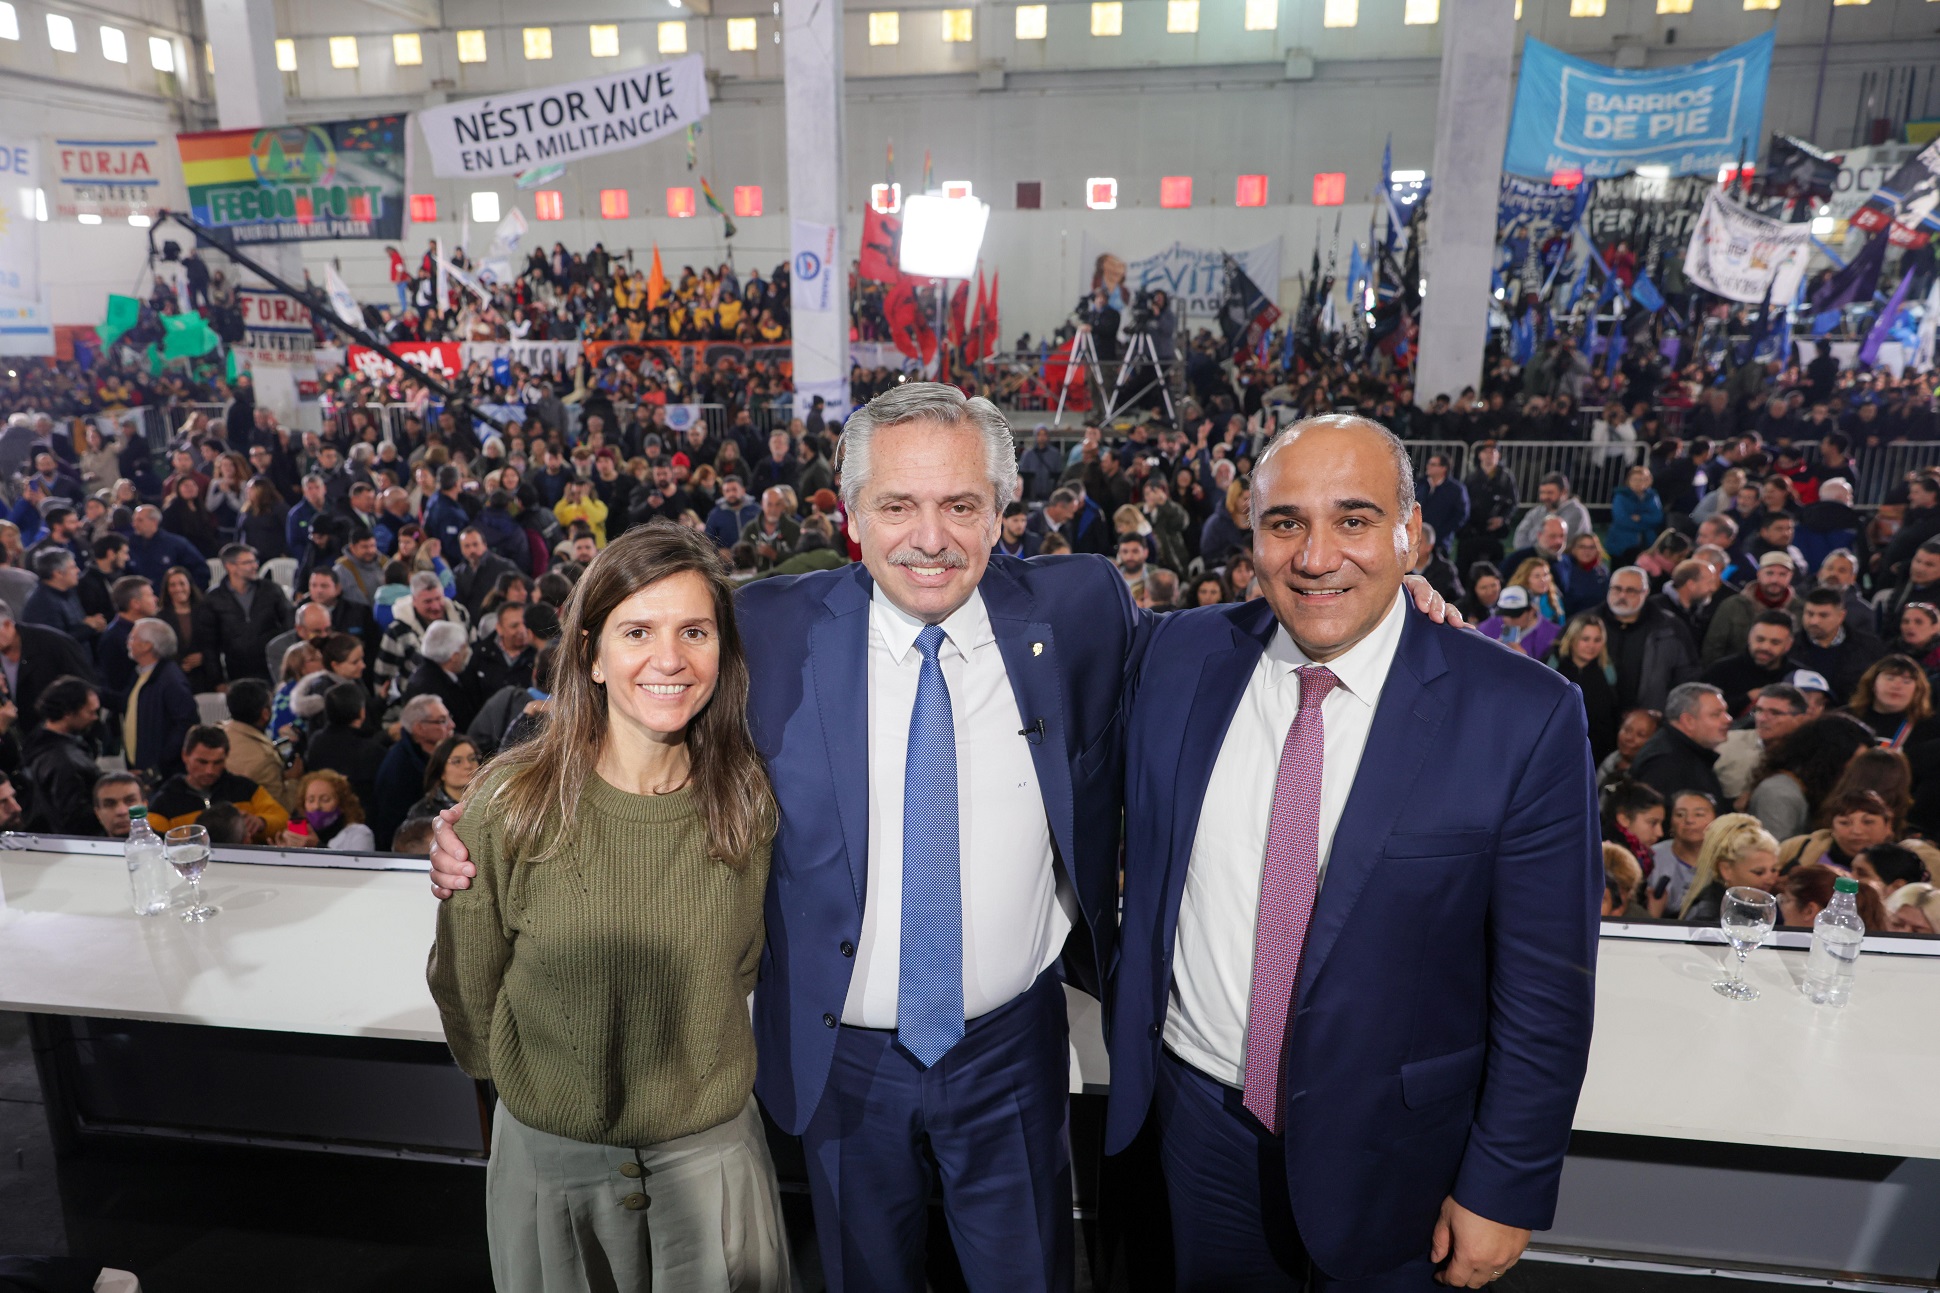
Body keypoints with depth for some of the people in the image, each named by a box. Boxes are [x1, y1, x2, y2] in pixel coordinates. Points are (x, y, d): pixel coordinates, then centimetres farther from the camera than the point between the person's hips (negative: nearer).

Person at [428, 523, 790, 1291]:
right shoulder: (512, 804, -16)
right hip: (549, 1153, -1)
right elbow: (468, 986, -2)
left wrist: (689, 1075, 7)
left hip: (710, 1149, 1)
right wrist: (532, 1083, 8)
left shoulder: (749, 803, -11)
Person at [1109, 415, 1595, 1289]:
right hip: (1199, 1112, 3)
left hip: (1387, 1150, -2)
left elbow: (1544, 987, -11)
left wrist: (1505, 1189, -7)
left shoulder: (1525, 717, -17)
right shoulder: (1182, 655, -8)